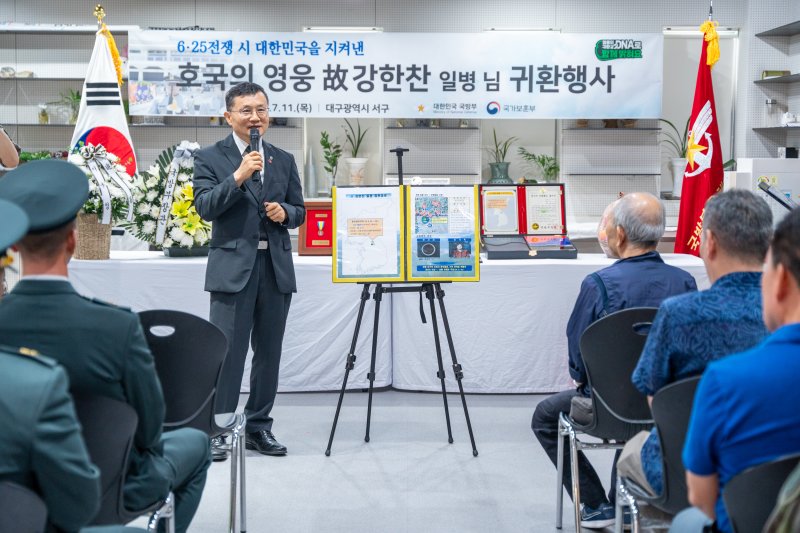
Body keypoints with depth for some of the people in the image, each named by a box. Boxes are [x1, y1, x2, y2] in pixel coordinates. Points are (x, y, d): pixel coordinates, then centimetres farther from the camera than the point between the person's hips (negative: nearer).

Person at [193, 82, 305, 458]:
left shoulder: (284, 160, 13)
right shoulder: (210, 158, 1)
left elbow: (299, 212, 16)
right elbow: (205, 207, -11)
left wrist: (284, 212, -7)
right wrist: (238, 177, -22)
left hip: (276, 267, 5)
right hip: (233, 267, -4)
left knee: (269, 352, 10)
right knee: (227, 352, -5)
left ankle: (258, 427, 20)